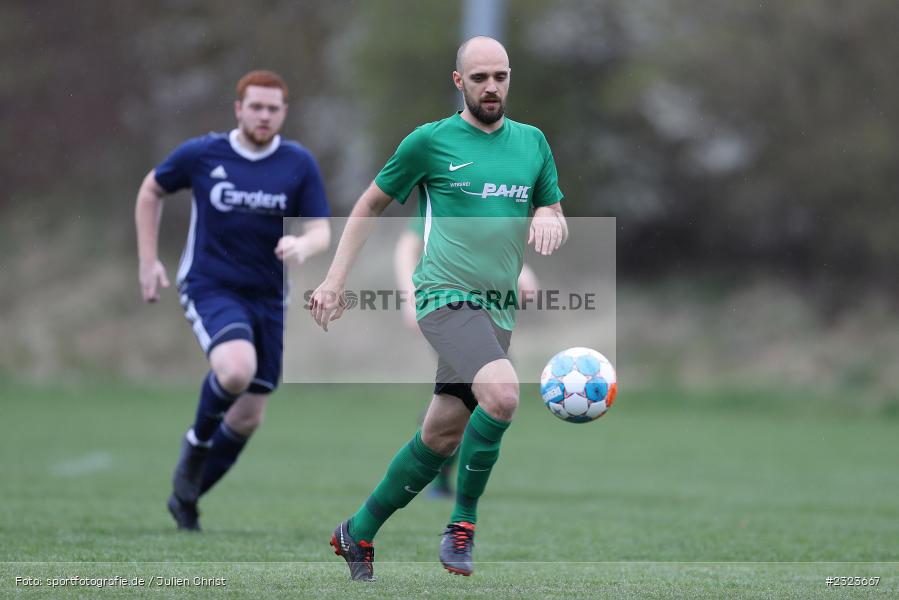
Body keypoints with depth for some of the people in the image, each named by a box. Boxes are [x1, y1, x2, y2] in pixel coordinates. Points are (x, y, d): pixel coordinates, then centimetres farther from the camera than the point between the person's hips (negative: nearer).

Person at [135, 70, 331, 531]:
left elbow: (321, 232, -4)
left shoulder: (300, 165, -3)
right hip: (209, 287, -3)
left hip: (268, 298, 3)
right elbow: (151, 190, 11)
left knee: (248, 417, 6)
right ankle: (197, 442, -1)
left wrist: (303, 246, -29)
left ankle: (187, 497, 28)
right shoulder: (200, 155, -6)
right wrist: (148, 261, 6)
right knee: (236, 369, -32)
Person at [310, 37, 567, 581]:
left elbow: (556, 219, 21)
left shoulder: (532, 142, 12)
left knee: (442, 438, 7)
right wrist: (335, 281, 4)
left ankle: (359, 533, 25)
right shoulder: (431, 141, 0)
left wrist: (550, 219, -5)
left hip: (497, 310, 5)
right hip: (446, 296, -5)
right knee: (502, 392, -30)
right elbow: (371, 205, 9)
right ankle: (463, 522, -13)